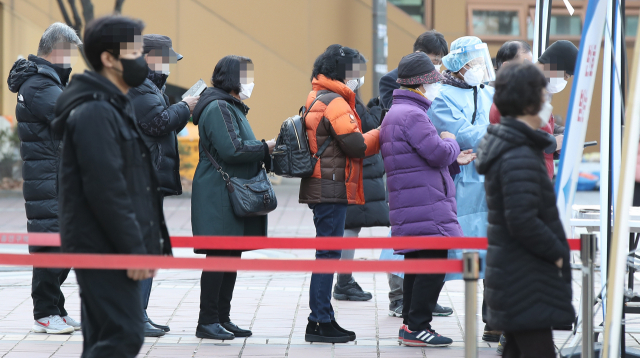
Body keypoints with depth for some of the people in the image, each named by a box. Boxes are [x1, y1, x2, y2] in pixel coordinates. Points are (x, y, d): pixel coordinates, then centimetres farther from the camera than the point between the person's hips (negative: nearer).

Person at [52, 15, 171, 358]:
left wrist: (147, 244, 19)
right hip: (103, 250, -10)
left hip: (114, 251, 10)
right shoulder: (94, 113, -16)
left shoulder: (117, 108, 18)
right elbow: (105, 191, -22)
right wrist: (134, 250, -20)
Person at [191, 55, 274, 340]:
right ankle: (207, 321, -2)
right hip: (219, 197, -10)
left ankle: (222, 318, 17)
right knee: (218, 257, -7)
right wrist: (265, 148, -11)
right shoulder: (218, 108, -14)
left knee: (231, 256, 11)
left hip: (234, 196, 10)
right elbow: (231, 150, -22)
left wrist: (263, 152, 9)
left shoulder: (232, 108, 20)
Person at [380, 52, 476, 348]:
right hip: (425, 208, -11)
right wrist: (451, 142, 2)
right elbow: (438, 153, -20)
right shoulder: (412, 115, -15)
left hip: (411, 207, 11)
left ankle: (410, 325, 19)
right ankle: (417, 327, -7)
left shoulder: (396, 113, 22)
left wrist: (455, 161, 19)